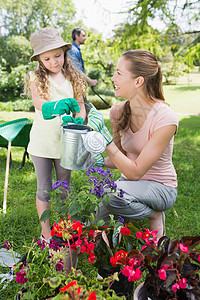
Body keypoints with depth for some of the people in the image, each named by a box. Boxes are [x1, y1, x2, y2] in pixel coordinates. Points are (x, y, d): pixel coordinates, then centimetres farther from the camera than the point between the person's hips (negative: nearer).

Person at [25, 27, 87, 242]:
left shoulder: (72, 77, 2)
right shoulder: (36, 78, -5)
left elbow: (80, 105, 5)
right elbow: (38, 103, -23)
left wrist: (79, 120, -17)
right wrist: (56, 106, -44)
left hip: (65, 142, 2)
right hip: (42, 143, -2)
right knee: (44, 190, 10)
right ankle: (46, 234, 25)